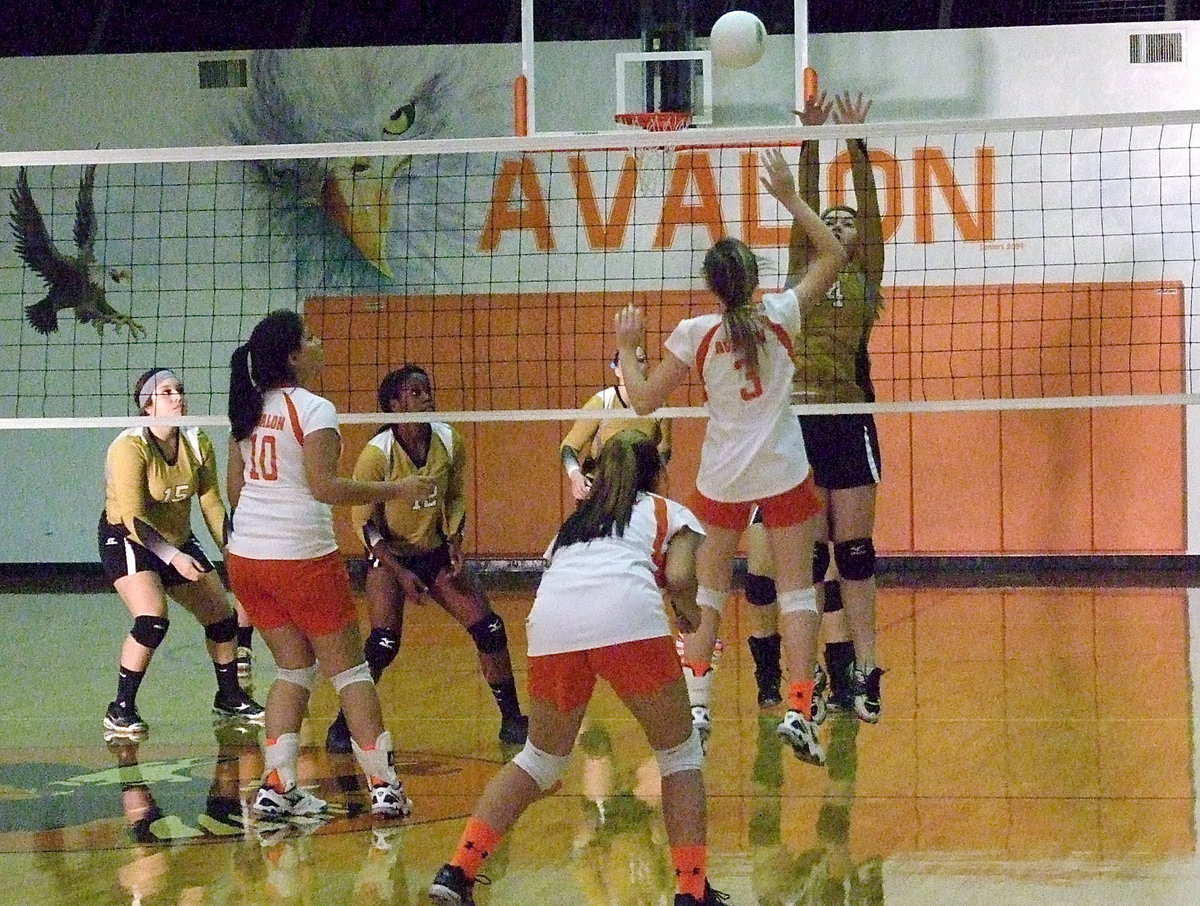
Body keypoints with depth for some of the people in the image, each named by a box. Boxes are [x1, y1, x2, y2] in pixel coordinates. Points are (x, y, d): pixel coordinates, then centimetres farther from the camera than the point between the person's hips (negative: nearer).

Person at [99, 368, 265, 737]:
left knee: (222, 618, 9)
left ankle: (229, 699, 32)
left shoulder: (197, 443, -6)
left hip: (179, 540, 7)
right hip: (128, 540, -7)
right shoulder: (130, 448, -24)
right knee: (152, 620, -27)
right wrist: (173, 557, -35)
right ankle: (119, 712, -15)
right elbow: (133, 518, -28)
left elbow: (212, 504, 2)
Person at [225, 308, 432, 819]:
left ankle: (276, 786, 5)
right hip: (302, 557, -6)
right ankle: (384, 787, 4)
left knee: (294, 669, 16)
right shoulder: (313, 410, -12)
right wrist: (395, 490, -13)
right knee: (349, 669, 4)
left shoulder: (249, 410, 9)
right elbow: (325, 486, -20)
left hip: (245, 555, 7)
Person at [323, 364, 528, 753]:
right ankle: (342, 726, -3)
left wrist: (455, 545, -7)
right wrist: (400, 573, -19)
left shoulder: (449, 441, -7)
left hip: (436, 551, 4)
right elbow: (364, 522, -13)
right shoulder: (377, 453, -20)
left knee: (489, 630, -5)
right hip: (390, 556, -4)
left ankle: (512, 721, 8)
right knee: (383, 644, -20)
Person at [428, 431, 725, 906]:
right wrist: (692, 618, 25)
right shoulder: (671, 512, 26)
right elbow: (679, 577, 7)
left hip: (550, 619, 4)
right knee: (679, 753, 13)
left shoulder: (575, 520, 38)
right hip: (627, 615, -4)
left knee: (540, 760, 22)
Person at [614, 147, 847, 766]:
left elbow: (643, 400, -5)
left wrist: (627, 349, 9)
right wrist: (790, 198, 8)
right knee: (796, 591, 2)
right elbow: (832, 256, 7)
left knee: (709, 589, 16)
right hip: (783, 472, 0)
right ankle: (799, 709, -9)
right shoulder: (780, 316, -8)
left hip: (722, 478, 0)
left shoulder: (696, 334, -11)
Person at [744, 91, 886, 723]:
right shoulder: (803, 273, 15)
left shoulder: (866, 278, 11)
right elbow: (803, 206, 6)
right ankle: (842, 671, 4)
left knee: (854, 550, -1)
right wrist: (810, 142, -1)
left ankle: (858, 672, -1)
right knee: (815, 552, 1)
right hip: (797, 420, 2)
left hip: (849, 421, -2)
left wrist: (857, 144, -4)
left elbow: (869, 205, 2)